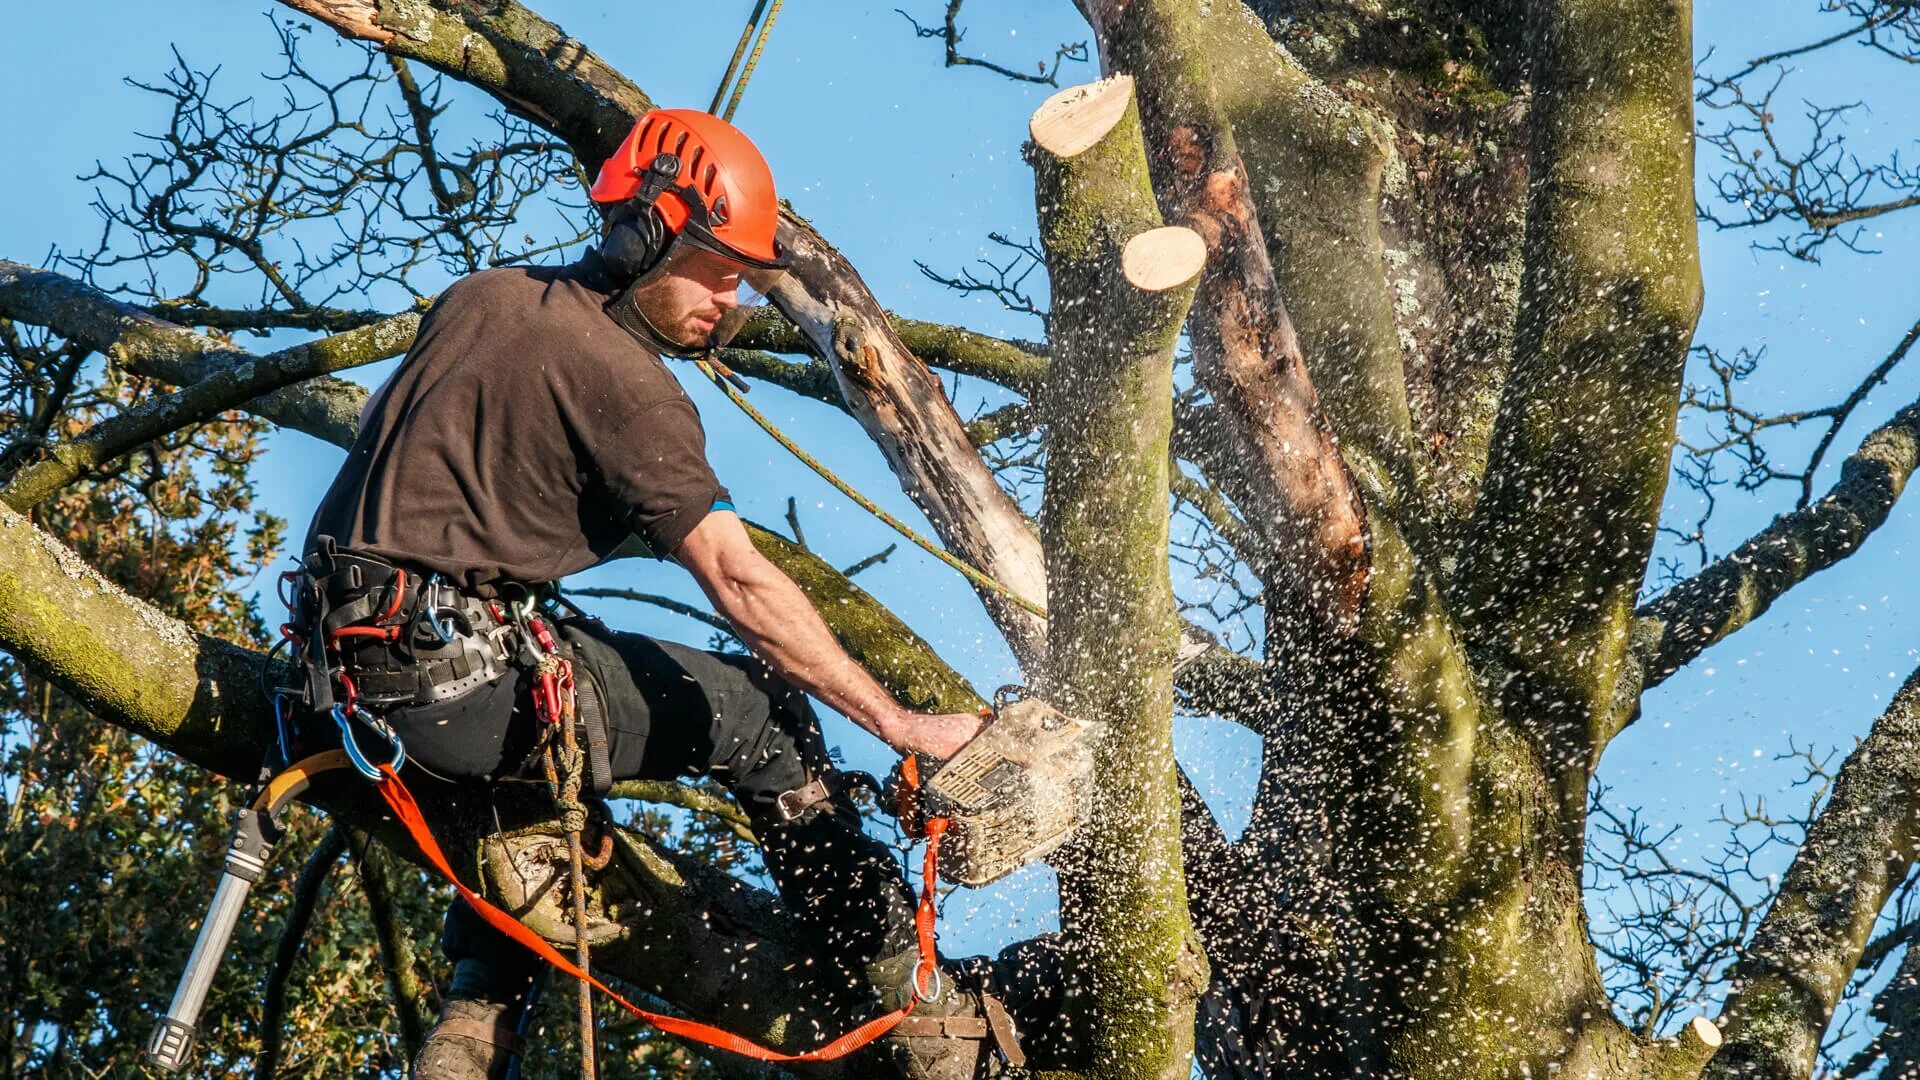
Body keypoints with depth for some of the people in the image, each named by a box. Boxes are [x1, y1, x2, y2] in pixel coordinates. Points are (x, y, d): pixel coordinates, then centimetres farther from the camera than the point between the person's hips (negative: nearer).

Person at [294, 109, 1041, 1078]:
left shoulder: (479, 297, 13)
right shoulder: (624, 380, -10)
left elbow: (380, 433, 25)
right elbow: (738, 581, -15)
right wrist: (902, 728, -13)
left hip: (348, 665, 8)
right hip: (466, 685, -8)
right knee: (758, 714, 4)